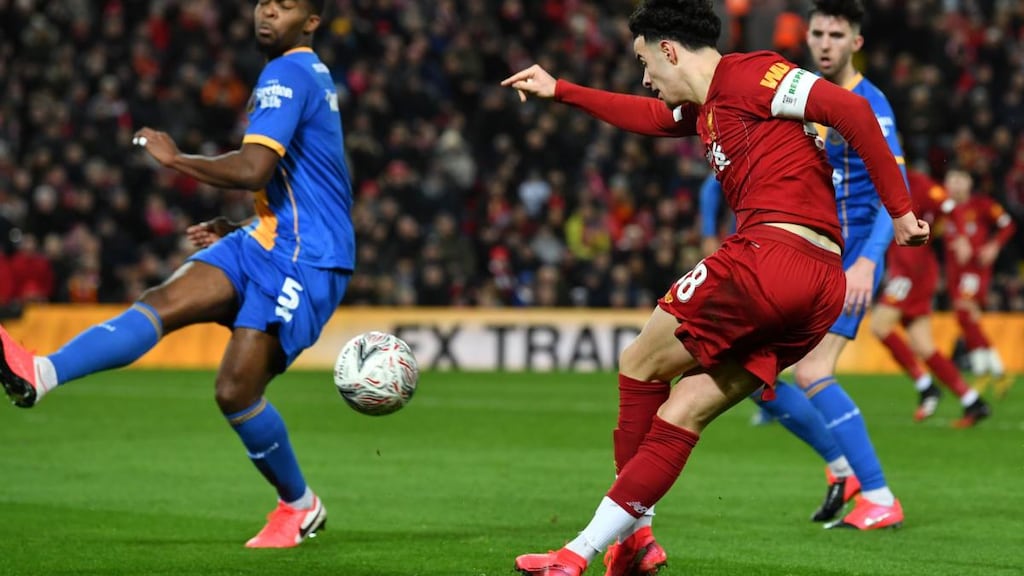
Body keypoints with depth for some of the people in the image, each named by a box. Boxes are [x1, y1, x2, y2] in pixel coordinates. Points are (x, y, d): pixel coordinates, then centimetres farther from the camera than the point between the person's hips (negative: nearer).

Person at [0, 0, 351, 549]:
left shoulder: (287, 75, -12)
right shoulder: (310, 77, 20)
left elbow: (253, 170, -25)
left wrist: (176, 158, -11)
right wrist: (235, 230, 22)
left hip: (304, 265, -9)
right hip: (265, 243, 9)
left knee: (236, 390, -14)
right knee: (162, 301, -14)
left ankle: (300, 507, 10)